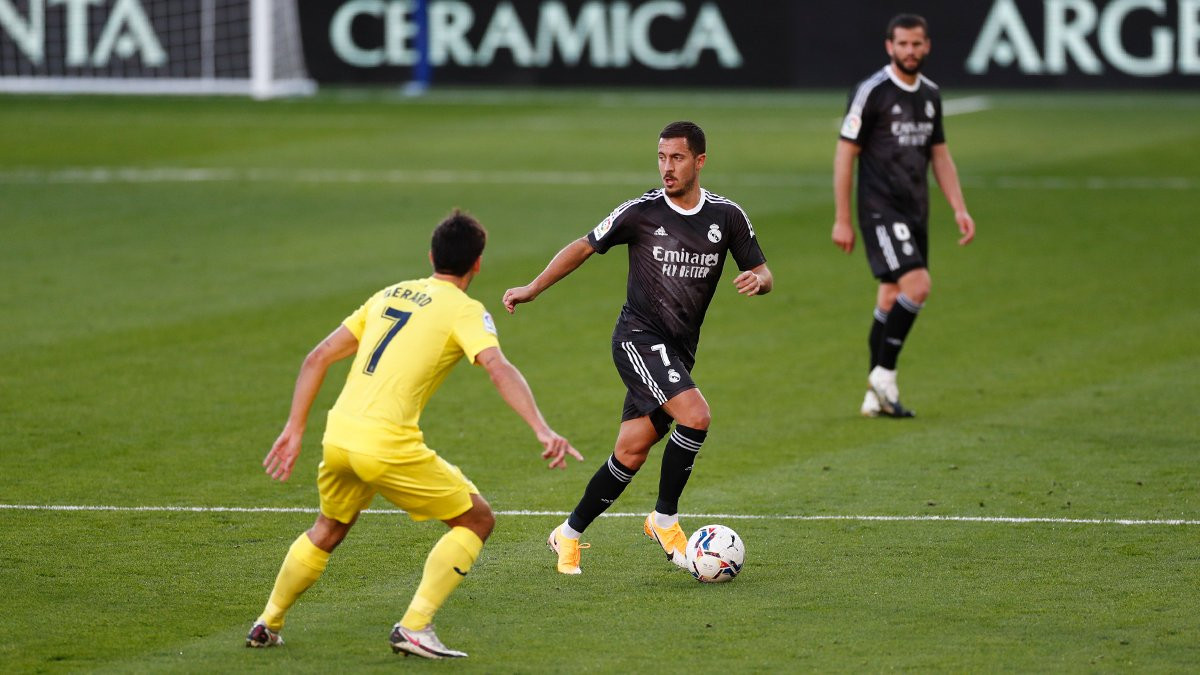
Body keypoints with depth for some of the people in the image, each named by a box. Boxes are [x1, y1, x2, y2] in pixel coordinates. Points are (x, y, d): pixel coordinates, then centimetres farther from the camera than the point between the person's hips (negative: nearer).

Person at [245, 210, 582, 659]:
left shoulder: (390, 295, 20)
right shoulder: (464, 310, -1)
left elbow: (318, 358, 19)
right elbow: (499, 369, -19)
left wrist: (294, 429, 23)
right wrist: (543, 431, -26)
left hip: (338, 436, 7)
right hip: (387, 445, -7)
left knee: (328, 530, 33)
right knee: (477, 519, 8)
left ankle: (268, 625, 38)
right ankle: (414, 627, -2)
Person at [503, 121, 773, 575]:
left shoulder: (727, 216, 1)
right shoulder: (641, 212, -7)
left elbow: (762, 272, 8)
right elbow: (584, 247, 4)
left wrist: (758, 280, -17)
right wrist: (533, 288, 2)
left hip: (679, 350, 5)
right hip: (639, 337, -5)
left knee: (631, 454, 4)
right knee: (695, 416, -25)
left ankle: (570, 534, 20)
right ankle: (665, 520, -9)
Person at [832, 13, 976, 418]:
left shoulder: (930, 95, 11)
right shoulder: (872, 93, -9)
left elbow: (940, 156, 19)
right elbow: (845, 155, -8)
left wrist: (959, 209, 9)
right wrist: (842, 220, -9)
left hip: (915, 212, 7)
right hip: (880, 209, -7)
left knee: (892, 299, 9)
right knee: (917, 285, -20)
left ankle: (876, 397, 14)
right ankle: (883, 374, -8)